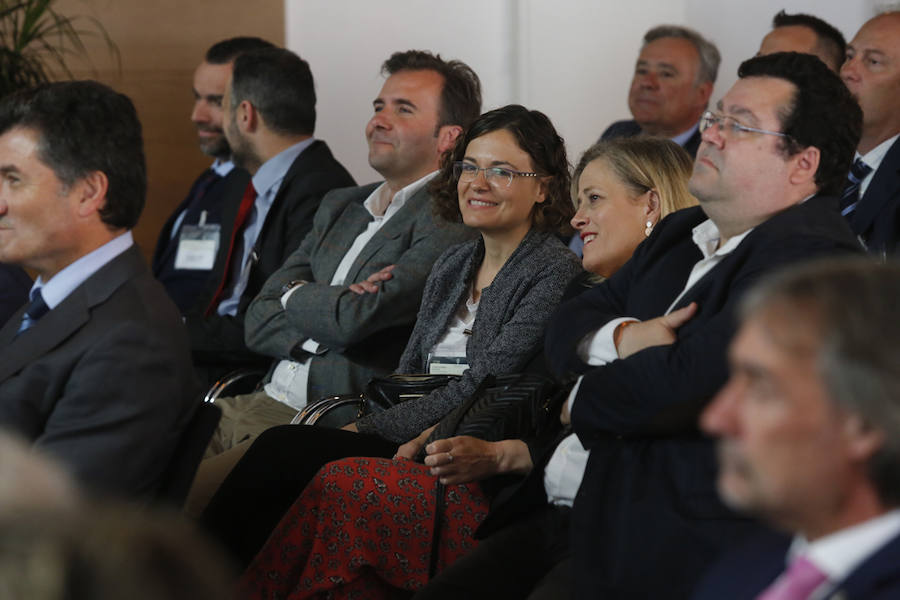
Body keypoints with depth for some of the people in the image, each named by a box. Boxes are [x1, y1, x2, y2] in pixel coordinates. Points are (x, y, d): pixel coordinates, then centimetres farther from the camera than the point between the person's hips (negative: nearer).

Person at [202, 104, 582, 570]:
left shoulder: (555, 274, -7)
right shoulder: (453, 265, 18)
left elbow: (479, 389, -14)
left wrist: (367, 430, -13)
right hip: (413, 443, 7)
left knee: (281, 450, -22)